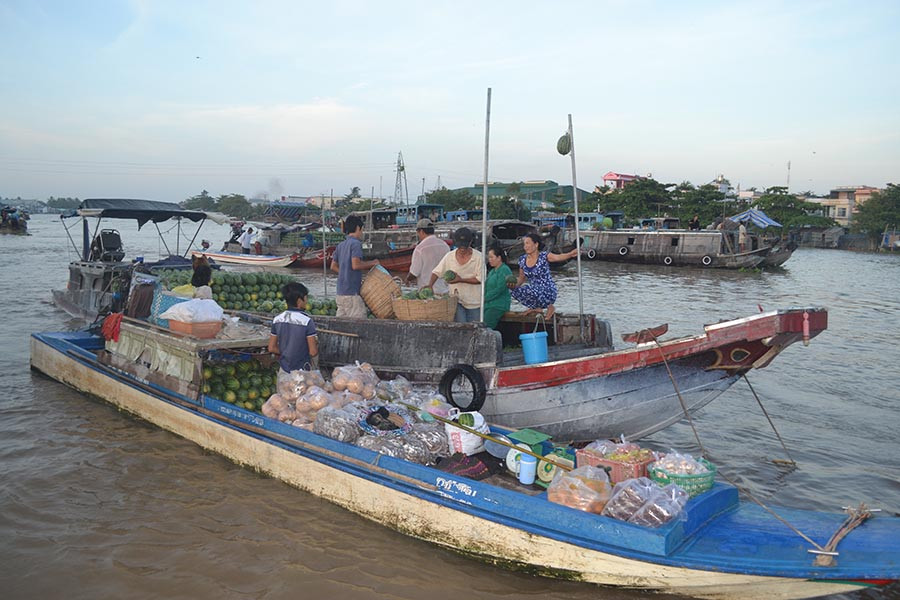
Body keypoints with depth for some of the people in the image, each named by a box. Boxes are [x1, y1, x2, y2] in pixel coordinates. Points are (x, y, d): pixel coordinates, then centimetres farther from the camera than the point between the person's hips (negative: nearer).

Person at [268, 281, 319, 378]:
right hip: (302, 373, -5)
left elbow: (271, 348, 4)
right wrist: (315, 344, 5)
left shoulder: (277, 320, -2)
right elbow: (313, 352, -15)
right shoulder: (307, 321, -18)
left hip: (284, 371, 5)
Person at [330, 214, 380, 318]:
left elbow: (333, 266, 18)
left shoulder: (340, 245, 15)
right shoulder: (356, 243, -10)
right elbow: (356, 265, -21)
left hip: (341, 292, 9)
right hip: (352, 292, -9)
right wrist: (372, 263, -9)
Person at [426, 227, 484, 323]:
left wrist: (461, 280, -17)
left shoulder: (478, 257, -7)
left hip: (474, 303, 0)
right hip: (457, 301, 1)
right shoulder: (449, 257, 0)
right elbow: (436, 272, 5)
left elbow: (480, 279, -10)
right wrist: (430, 285, -13)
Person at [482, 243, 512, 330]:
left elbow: (499, 289, -15)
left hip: (498, 306, -8)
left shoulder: (504, 270, -7)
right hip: (488, 305, 8)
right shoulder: (492, 271, 20)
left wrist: (485, 298, -11)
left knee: (486, 328, -19)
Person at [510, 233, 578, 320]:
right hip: (534, 291, 6)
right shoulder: (522, 259, 3)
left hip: (548, 291, -6)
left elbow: (558, 257, -31)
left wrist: (570, 254, -50)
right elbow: (521, 278, 14)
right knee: (515, 292, -16)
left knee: (531, 291, -34)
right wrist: (515, 286, -7)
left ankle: (549, 306, -4)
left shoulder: (544, 256, -12)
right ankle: (536, 307, 7)